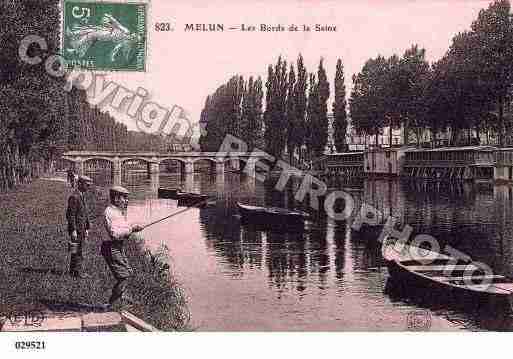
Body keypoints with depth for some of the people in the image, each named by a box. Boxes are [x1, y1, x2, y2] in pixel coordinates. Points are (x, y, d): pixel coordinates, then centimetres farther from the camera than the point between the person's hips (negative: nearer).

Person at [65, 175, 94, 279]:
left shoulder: (83, 197, 14)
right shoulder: (74, 197, -15)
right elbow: (71, 215, -19)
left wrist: (87, 228, 19)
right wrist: (73, 230, -21)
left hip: (82, 228, 9)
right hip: (76, 228, -9)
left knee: (77, 251, 14)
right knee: (76, 251, -5)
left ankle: (72, 270, 22)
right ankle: (77, 272, 0)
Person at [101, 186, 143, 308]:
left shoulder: (119, 211, 14)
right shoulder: (109, 212, -18)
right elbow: (114, 234, -26)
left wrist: (133, 228, 2)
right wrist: (131, 229, -21)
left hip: (119, 248, 10)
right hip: (111, 248, -10)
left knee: (128, 272, 20)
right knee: (123, 276, -10)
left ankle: (121, 297, 35)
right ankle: (113, 303, 1)